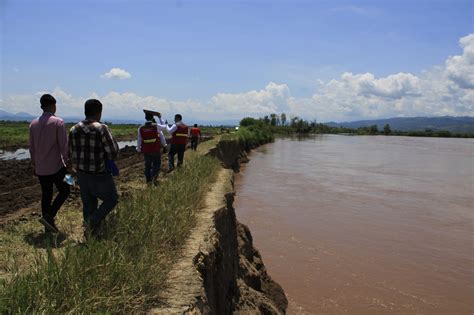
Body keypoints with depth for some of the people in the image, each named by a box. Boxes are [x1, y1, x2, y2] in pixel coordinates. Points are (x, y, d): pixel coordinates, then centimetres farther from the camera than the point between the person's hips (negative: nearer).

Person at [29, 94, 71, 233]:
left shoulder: (33, 124, 7)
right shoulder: (58, 122, -11)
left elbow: (32, 147, 12)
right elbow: (63, 145, -14)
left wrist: (34, 165, 20)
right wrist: (68, 163, -6)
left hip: (40, 168, 6)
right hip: (56, 166, -6)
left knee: (46, 195, 13)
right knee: (64, 190, 10)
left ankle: (48, 225, 17)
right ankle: (48, 216, -5)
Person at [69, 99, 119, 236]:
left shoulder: (74, 130, 0)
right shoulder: (101, 128, -20)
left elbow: (71, 153, 7)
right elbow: (113, 153, -18)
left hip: (82, 174, 6)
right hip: (100, 175, -6)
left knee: (88, 204, 18)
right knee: (111, 199, 15)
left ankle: (91, 234, 27)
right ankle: (92, 221, 0)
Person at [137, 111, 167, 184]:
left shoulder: (141, 128, 0)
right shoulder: (156, 126, -8)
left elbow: (139, 140, 6)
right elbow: (162, 137, 0)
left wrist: (138, 149, 16)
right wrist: (164, 145, 13)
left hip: (146, 151, 3)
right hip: (156, 150, -3)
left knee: (147, 166, 14)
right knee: (157, 165, 7)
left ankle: (148, 181, 17)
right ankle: (154, 177, -14)